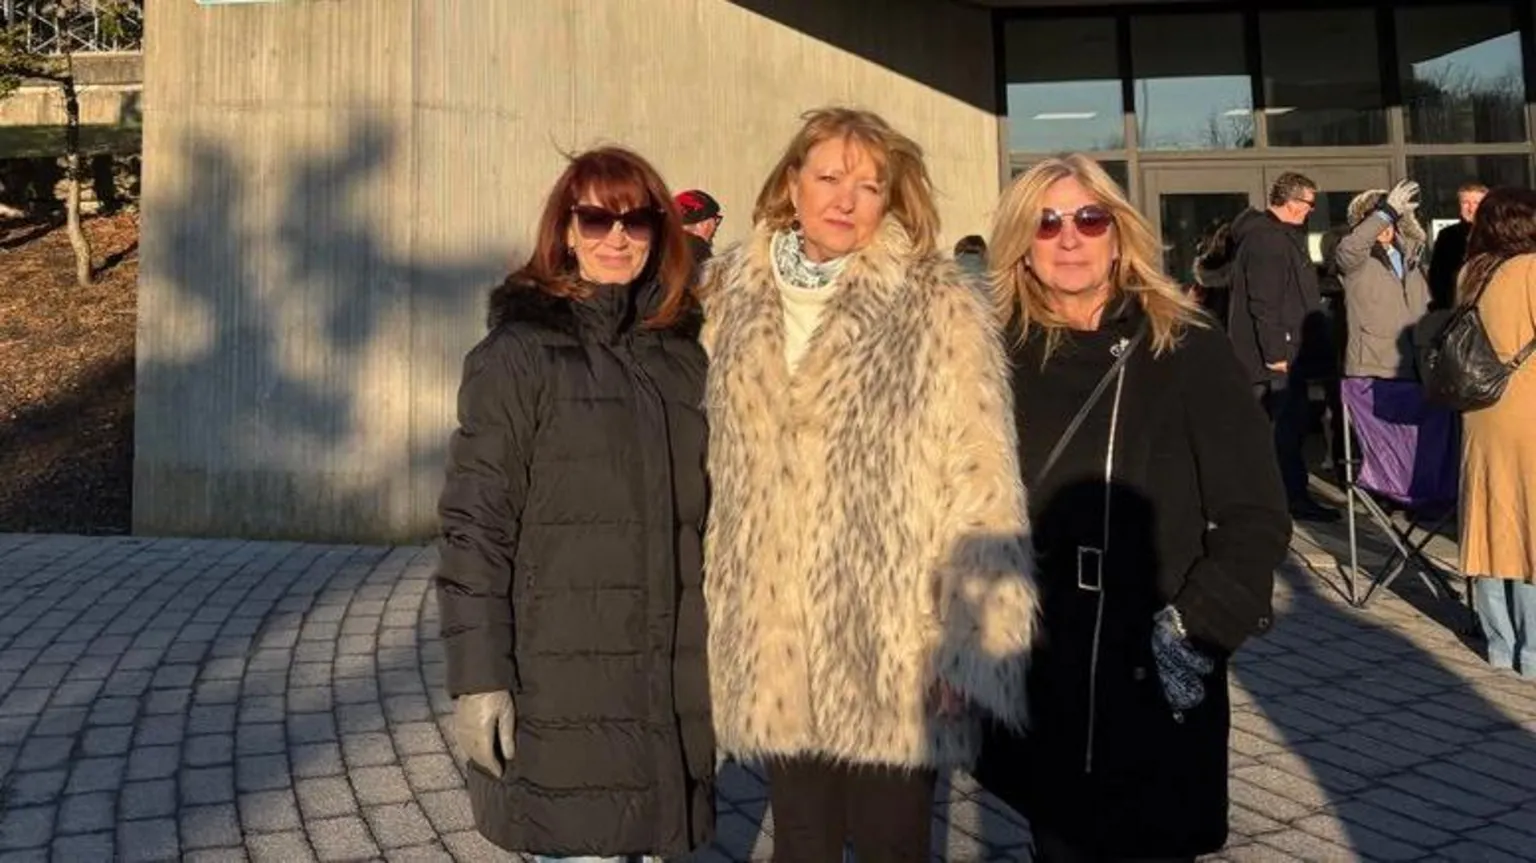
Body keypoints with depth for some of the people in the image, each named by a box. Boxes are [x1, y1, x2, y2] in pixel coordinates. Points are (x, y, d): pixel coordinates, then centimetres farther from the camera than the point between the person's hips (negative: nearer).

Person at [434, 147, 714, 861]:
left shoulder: (683, 354, 11)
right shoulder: (519, 352, -4)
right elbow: (475, 525, -8)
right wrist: (478, 675, -13)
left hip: (667, 684, 5)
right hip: (560, 680, -4)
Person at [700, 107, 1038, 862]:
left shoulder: (940, 306, -7)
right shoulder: (734, 299, 6)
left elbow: (981, 482, -9)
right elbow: (721, 466, 10)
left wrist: (973, 641, -13)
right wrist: (720, 618, 10)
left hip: (895, 649, -3)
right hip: (774, 649, 4)